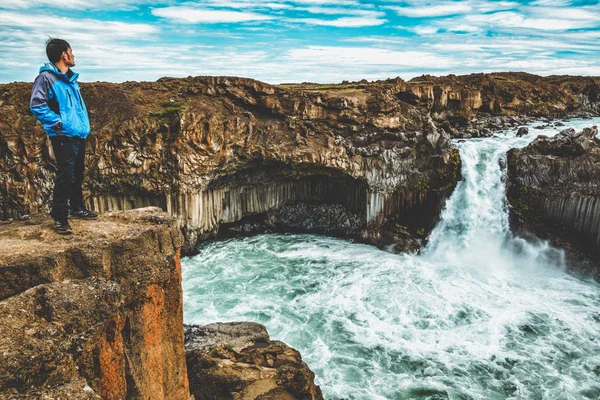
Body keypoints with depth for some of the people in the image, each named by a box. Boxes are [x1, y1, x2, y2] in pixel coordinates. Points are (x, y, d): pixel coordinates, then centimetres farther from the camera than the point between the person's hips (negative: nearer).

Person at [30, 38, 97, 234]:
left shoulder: (70, 78, 16)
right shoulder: (46, 77, -10)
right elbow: (36, 105, -17)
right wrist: (59, 122, -19)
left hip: (79, 135, 9)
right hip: (64, 137, -8)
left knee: (78, 174, 17)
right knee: (65, 176, -9)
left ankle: (77, 208, 31)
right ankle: (60, 217, 0)